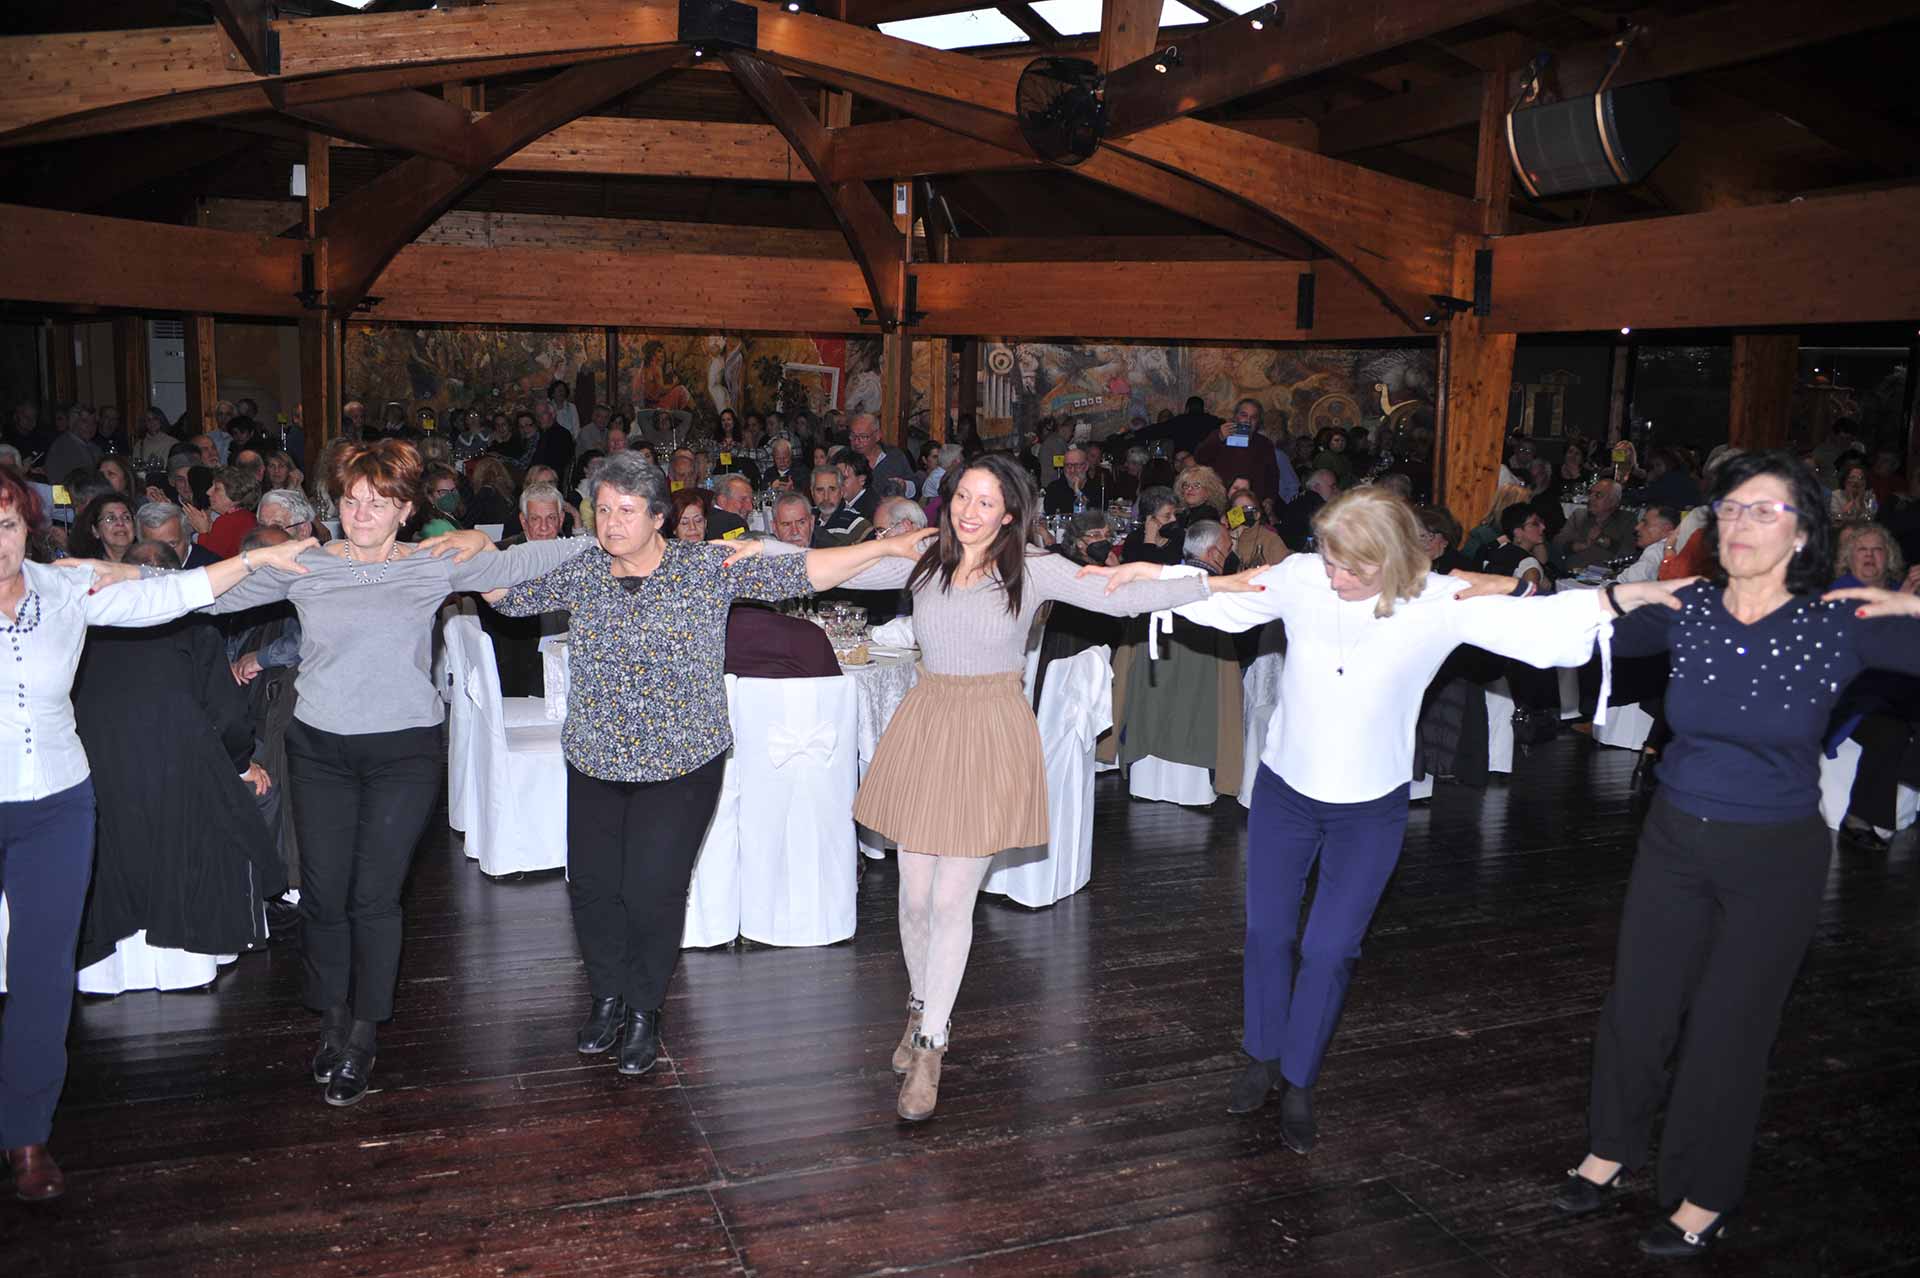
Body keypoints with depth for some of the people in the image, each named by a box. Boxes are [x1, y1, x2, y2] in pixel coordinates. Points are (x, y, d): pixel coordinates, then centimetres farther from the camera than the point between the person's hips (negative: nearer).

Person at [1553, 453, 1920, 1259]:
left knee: (1728, 1030, 10)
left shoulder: (1843, 625, -12)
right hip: (1674, 842, 2)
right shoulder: (1685, 611, -6)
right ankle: (1611, 1148, 38)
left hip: (1776, 859, -2)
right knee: (1636, 1008, 12)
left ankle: (1705, 1197, 32)